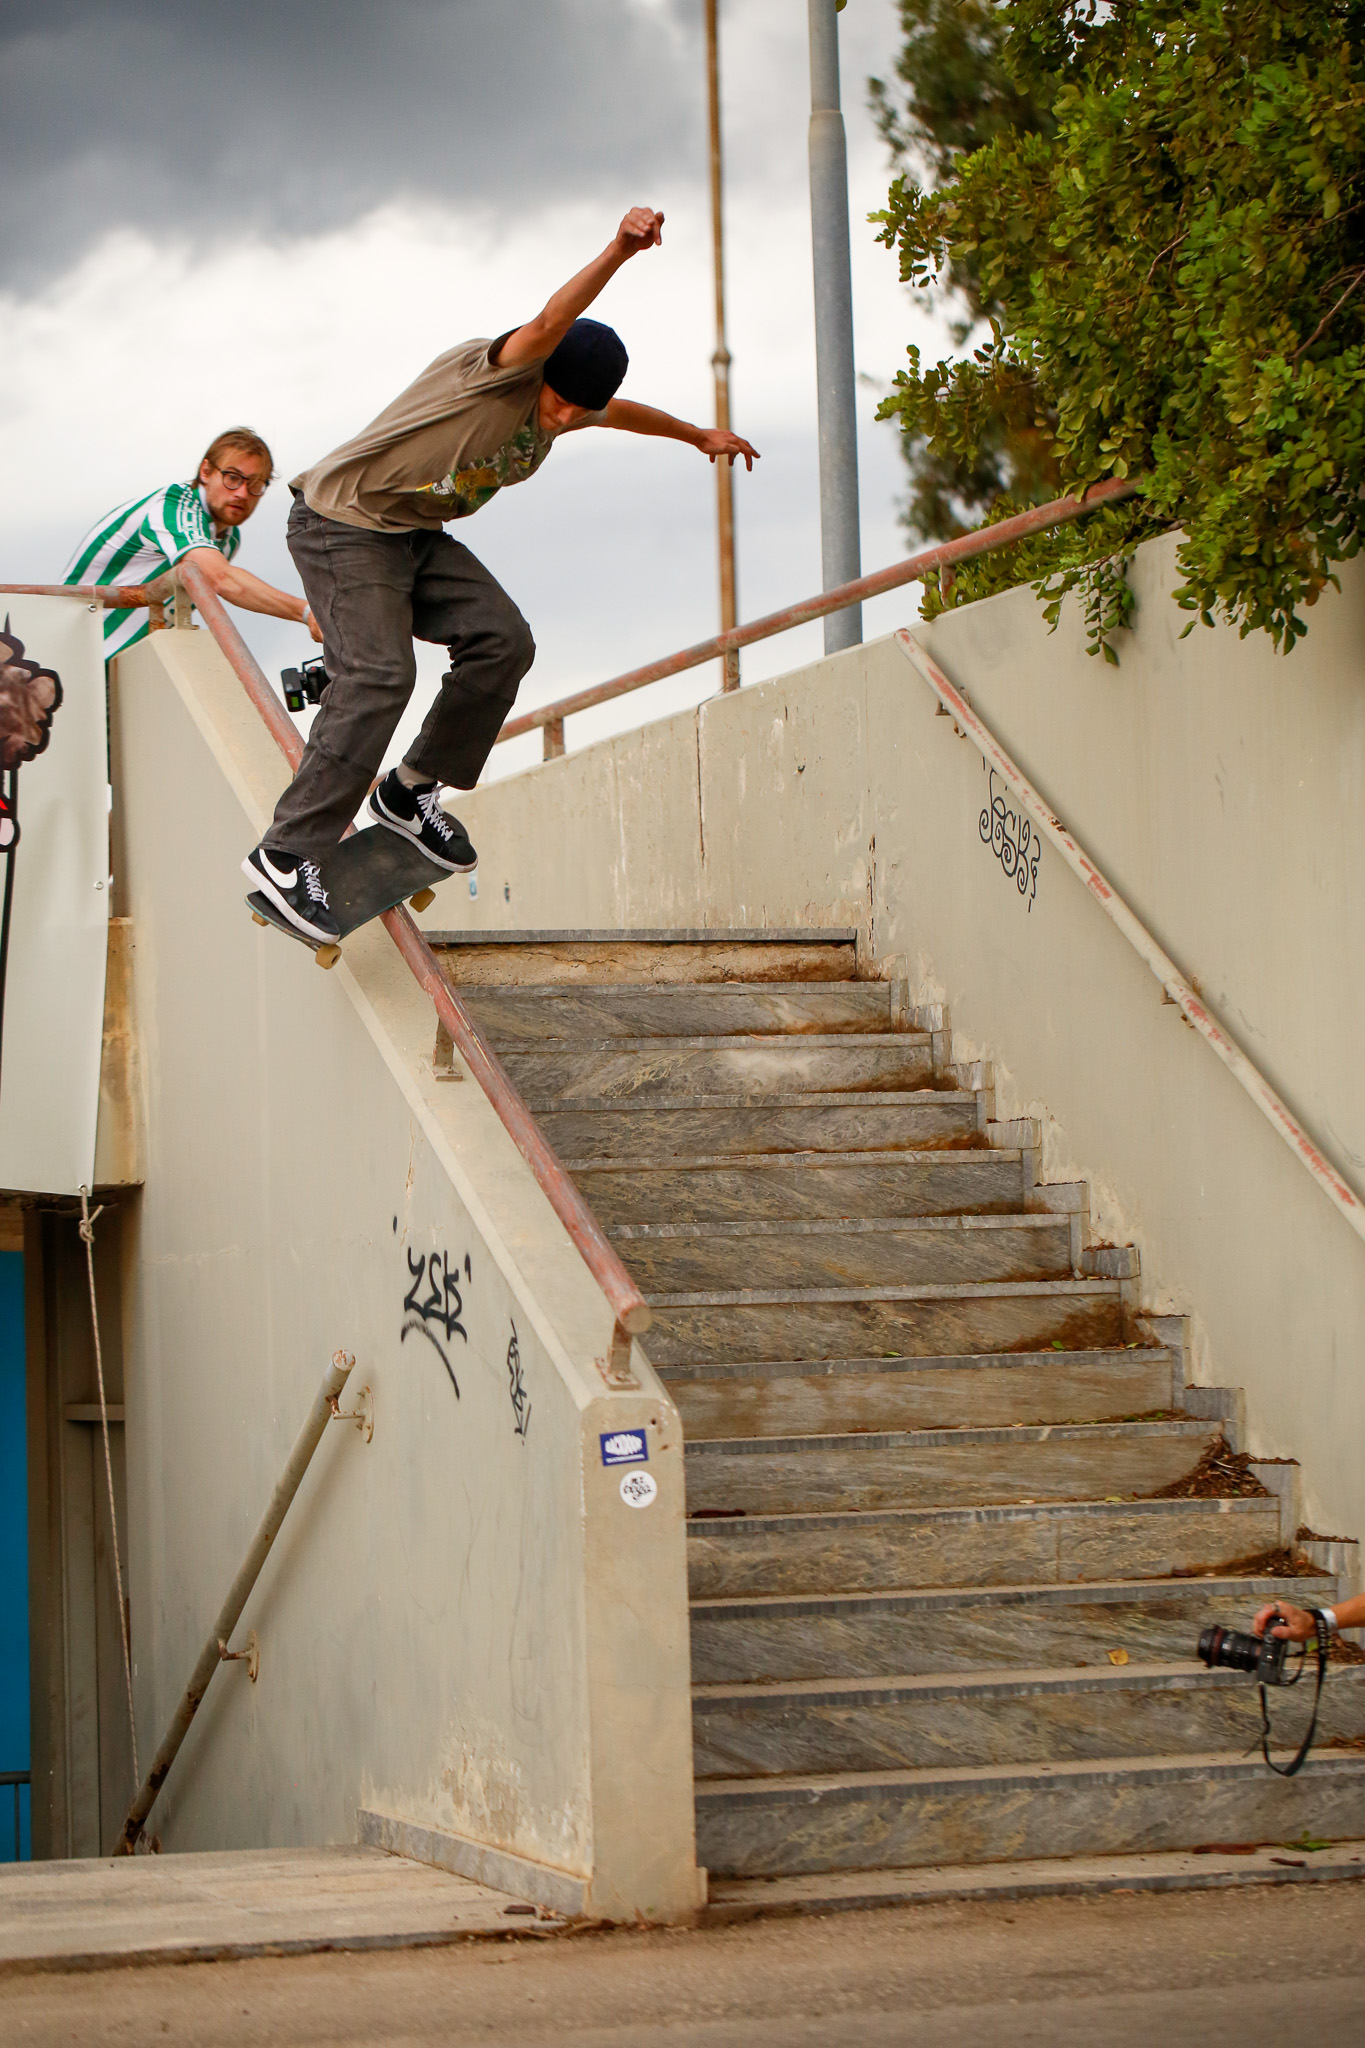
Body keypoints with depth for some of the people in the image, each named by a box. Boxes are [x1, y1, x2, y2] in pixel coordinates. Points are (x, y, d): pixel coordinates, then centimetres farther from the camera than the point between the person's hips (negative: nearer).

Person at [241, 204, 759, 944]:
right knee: (376, 676, -22)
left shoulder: (564, 408, 6)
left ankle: (410, 791, 7)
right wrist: (618, 252, -55)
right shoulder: (495, 370, -20)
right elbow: (549, 324, -42)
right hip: (343, 522, -9)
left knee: (503, 640, -8)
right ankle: (287, 855, -21)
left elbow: (620, 410, 29)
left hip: (418, 536, 9)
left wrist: (699, 435, 44)